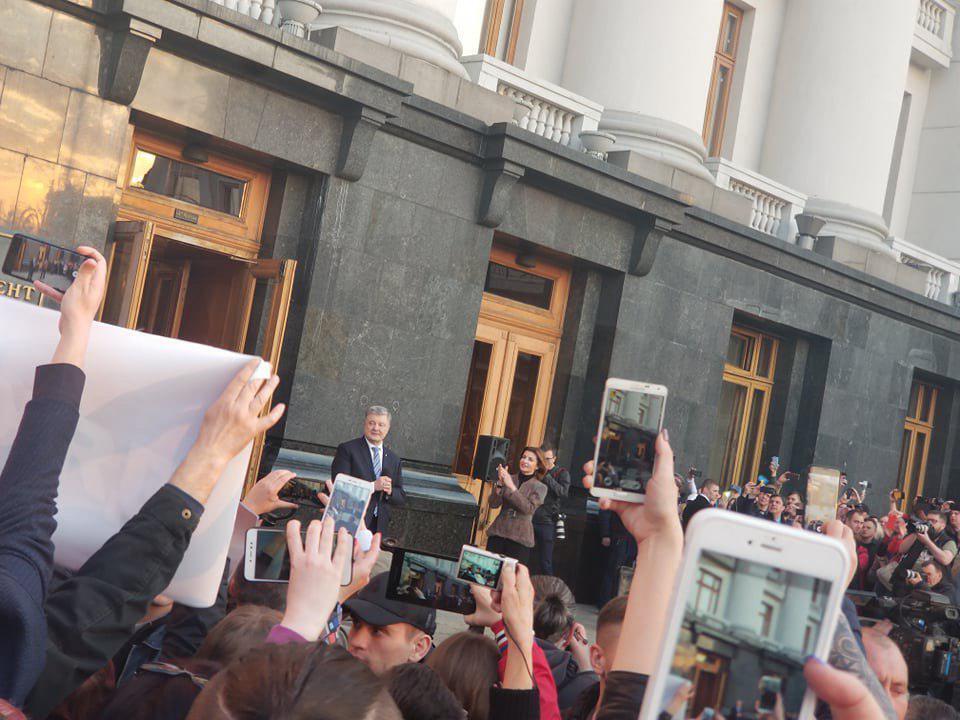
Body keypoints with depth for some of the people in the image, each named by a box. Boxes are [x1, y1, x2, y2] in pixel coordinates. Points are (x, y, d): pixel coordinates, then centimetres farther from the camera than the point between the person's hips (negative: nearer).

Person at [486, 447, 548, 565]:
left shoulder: (540, 487, 3)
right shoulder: (509, 478, 5)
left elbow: (528, 508, -13)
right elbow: (493, 504, 0)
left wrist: (511, 487, -18)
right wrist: (500, 484, -16)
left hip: (520, 539, -2)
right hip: (497, 533, 2)